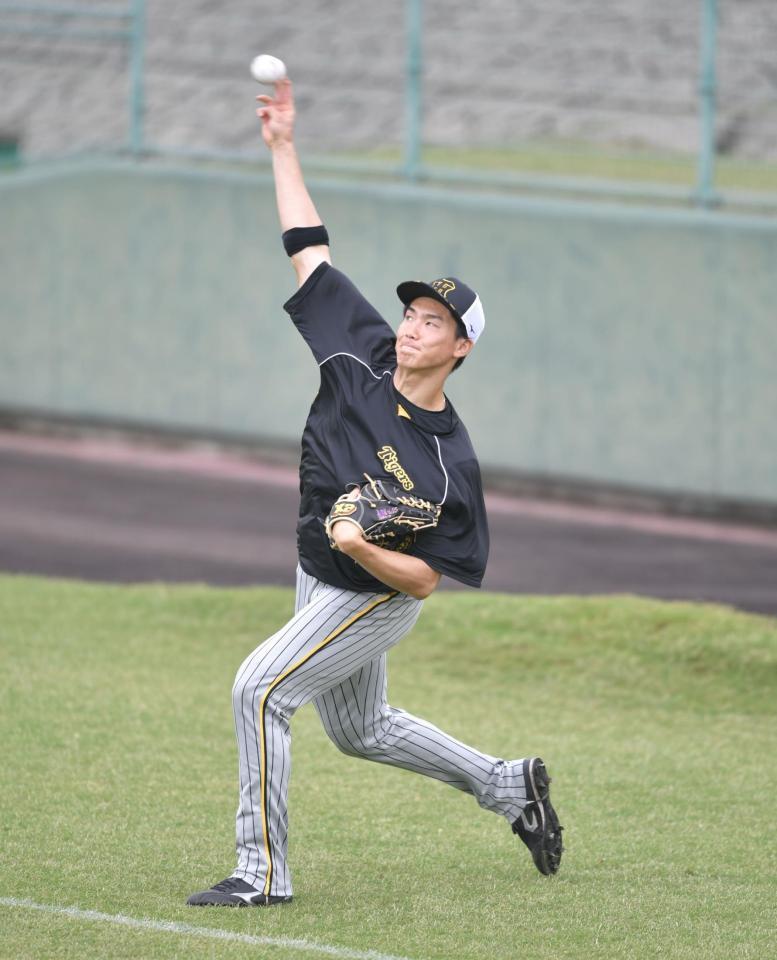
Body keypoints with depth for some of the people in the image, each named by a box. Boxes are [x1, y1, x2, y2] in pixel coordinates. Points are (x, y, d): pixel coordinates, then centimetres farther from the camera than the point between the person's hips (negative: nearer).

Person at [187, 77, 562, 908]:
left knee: (260, 687, -21)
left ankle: (262, 871, -17)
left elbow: (425, 577, -21)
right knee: (362, 731, 22)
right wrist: (283, 147, -10)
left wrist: (365, 549, -38)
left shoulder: (449, 462, -25)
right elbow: (309, 250, -6)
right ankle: (509, 786, 40)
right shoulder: (364, 355, -10)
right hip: (322, 581, 8)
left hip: (374, 599, -8)